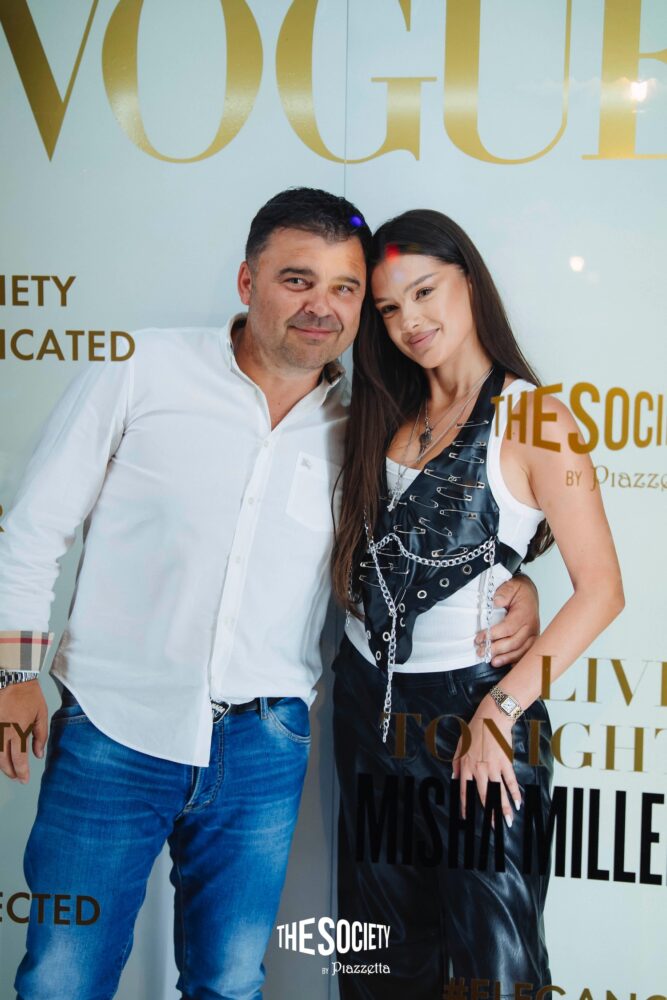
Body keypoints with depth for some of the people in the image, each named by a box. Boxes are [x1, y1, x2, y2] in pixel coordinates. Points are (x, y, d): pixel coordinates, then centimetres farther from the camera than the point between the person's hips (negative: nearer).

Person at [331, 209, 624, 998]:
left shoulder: (533, 419, -11)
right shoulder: (387, 418, 9)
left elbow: (601, 589, -16)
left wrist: (501, 711, -18)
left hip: (472, 702, -6)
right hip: (368, 701, 6)